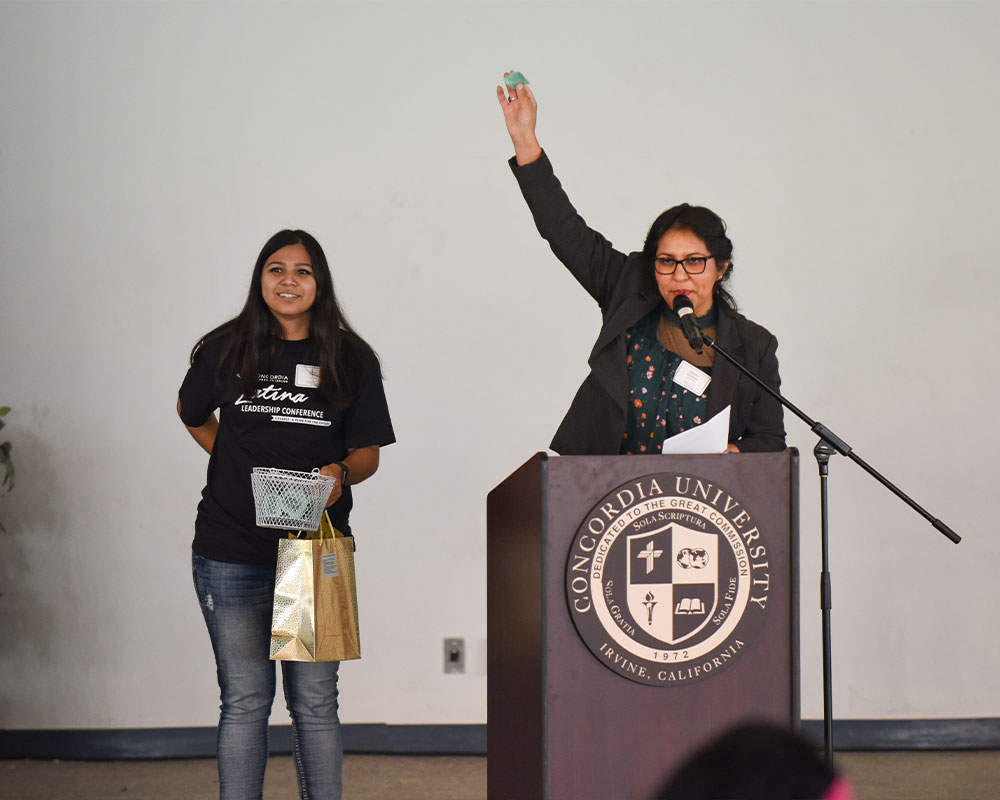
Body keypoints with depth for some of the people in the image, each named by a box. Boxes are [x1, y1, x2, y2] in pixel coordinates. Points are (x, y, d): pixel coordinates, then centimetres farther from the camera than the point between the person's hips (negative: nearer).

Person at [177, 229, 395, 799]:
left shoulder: (350, 360, 2)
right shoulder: (225, 350, 4)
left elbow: (368, 453, 4)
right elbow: (192, 412, 22)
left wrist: (339, 473, -16)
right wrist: (235, 463, 10)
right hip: (231, 554, 0)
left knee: (315, 703, 4)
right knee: (245, 700, 6)